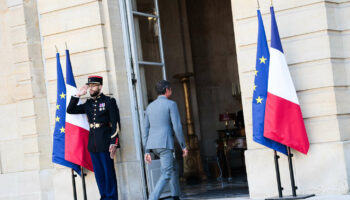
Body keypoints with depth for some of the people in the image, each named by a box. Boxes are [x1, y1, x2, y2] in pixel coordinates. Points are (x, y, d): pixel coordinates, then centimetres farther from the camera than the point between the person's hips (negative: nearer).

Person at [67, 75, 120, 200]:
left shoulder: (109, 101, -3)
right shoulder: (88, 104, 14)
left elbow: (115, 123, -7)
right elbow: (70, 110, 15)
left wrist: (113, 143, -15)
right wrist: (78, 95, 4)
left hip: (105, 143, -6)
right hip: (93, 143, 6)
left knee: (109, 172, -1)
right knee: (98, 173, 8)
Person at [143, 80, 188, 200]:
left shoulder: (150, 107, 16)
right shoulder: (171, 104, -3)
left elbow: (146, 131, 13)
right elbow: (177, 127, -10)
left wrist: (146, 151, 13)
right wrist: (183, 146, -3)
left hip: (152, 145, 8)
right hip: (165, 144, -7)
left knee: (173, 167, 24)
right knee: (166, 174, -8)